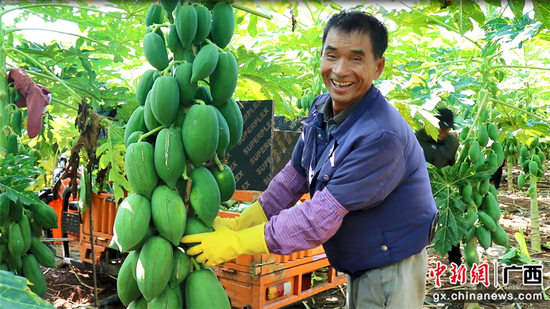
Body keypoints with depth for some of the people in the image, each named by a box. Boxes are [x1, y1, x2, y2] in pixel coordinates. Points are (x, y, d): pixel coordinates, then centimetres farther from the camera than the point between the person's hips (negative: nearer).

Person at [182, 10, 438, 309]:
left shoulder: (380, 136, -32)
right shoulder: (321, 108, -5)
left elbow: (319, 219, -31)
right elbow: (293, 176, 4)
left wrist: (236, 243, -25)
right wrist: (239, 223, -2)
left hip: (391, 270, -7)